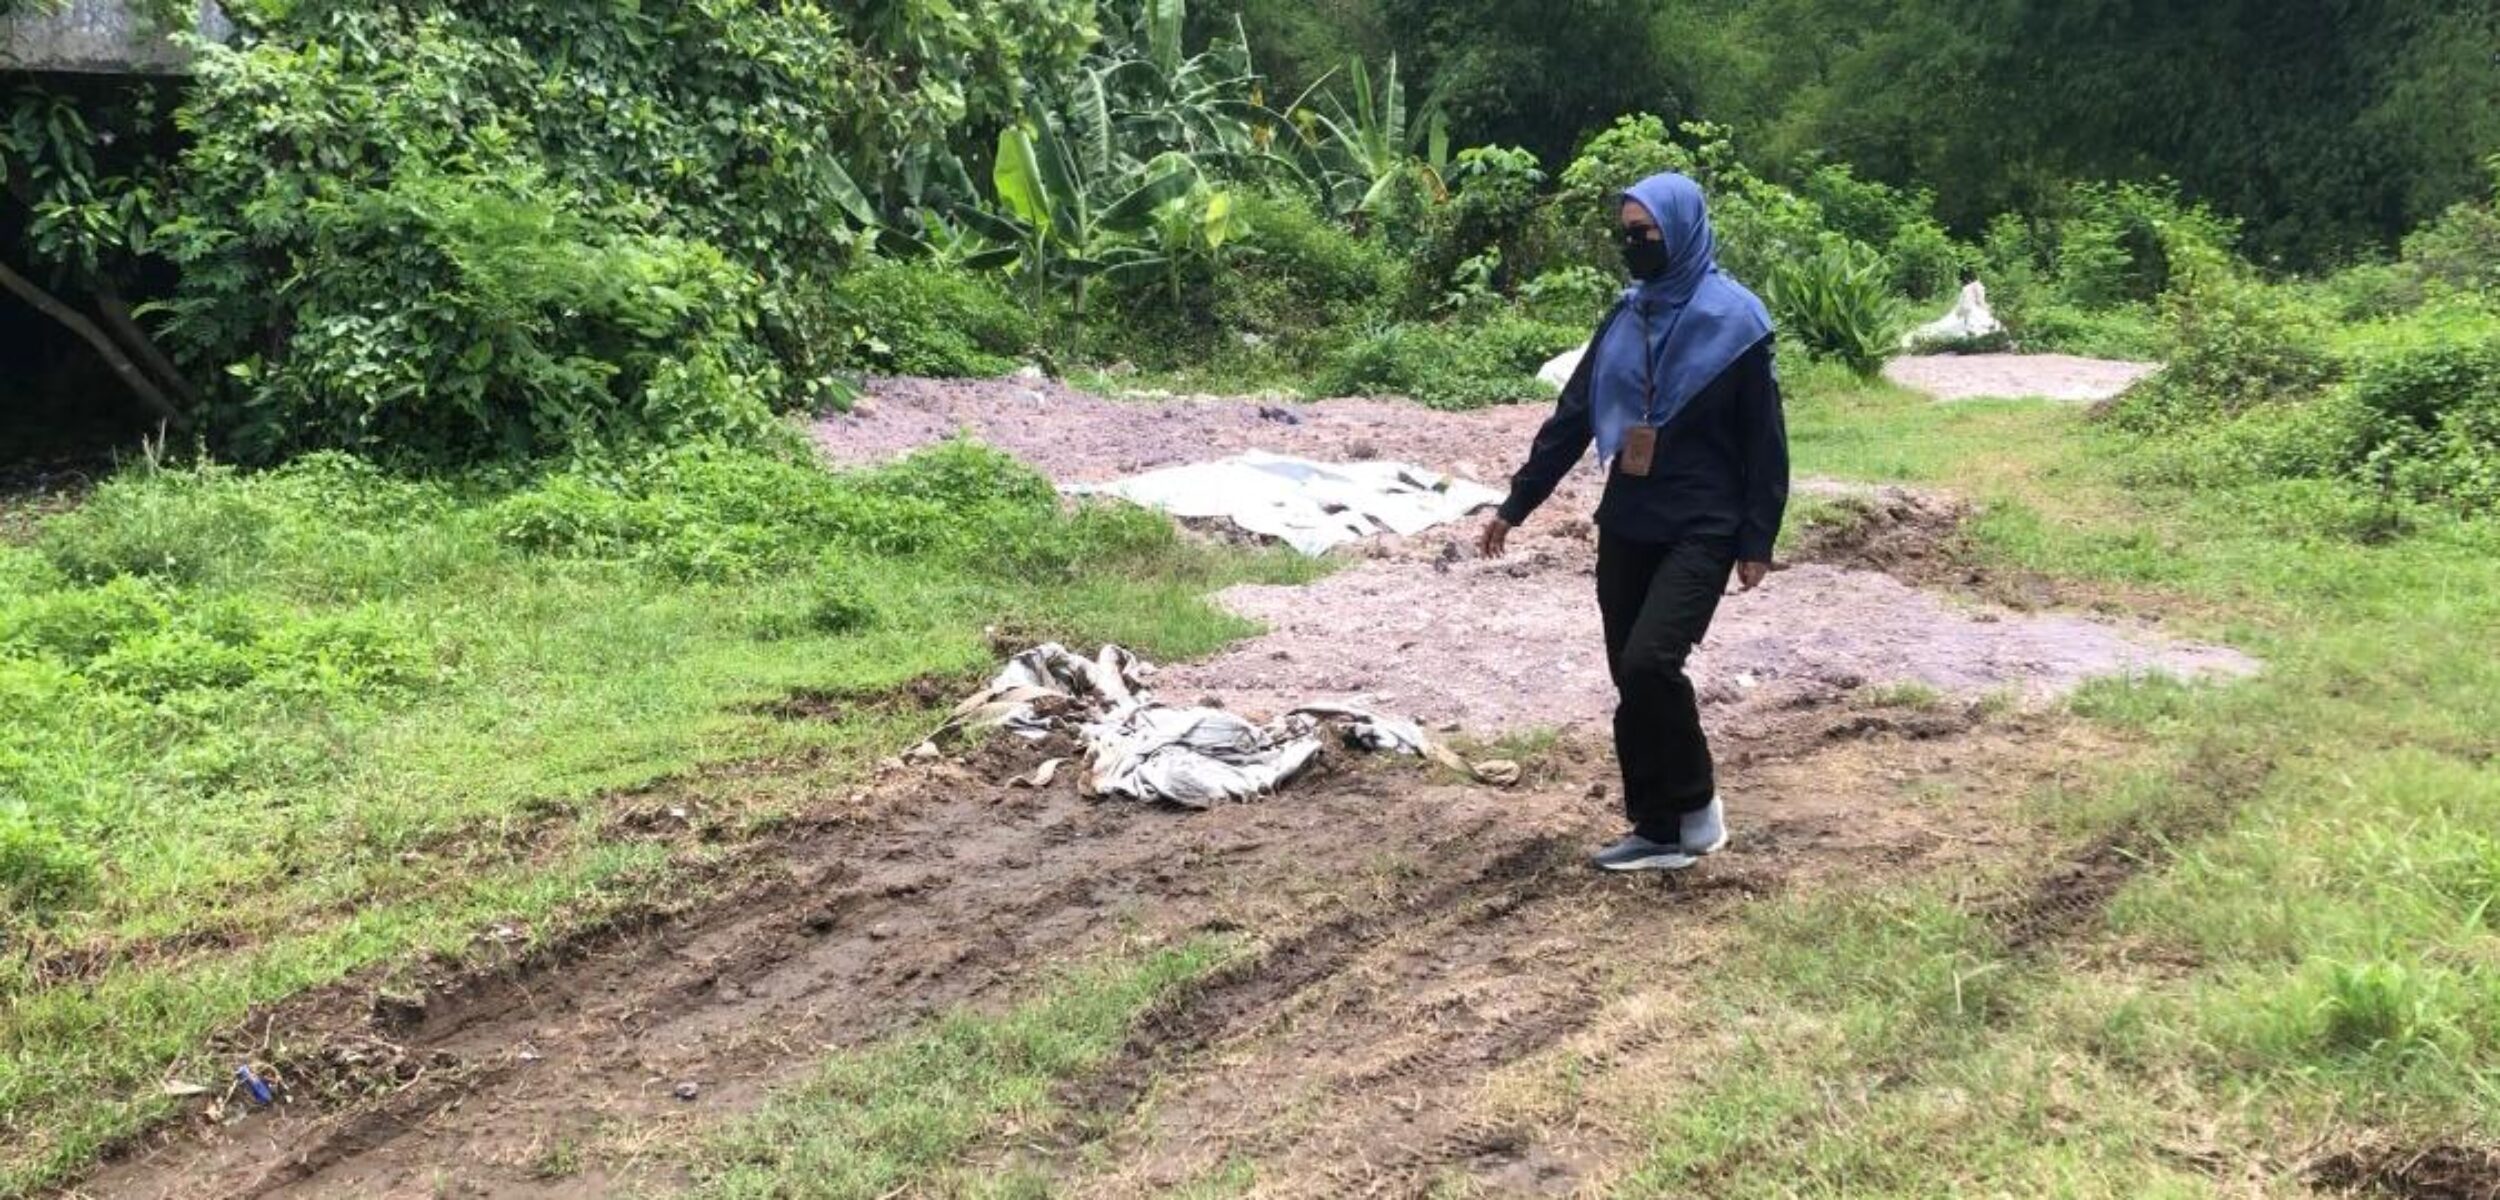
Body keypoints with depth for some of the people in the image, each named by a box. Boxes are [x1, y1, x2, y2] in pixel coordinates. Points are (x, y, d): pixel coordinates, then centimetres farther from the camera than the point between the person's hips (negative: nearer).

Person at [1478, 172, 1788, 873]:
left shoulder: (1734, 319, -8)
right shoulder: (1626, 317, 9)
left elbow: (1764, 438, -7)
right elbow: (1572, 418, 13)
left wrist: (1758, 540, -10)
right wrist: (1516, 504, 13)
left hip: (1702, 531, -6)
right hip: (1626, 527, 6)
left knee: (1650, 662, -20)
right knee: (1630, 676, 6)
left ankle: (1696, 803, 2)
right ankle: (1658, 829, 17)